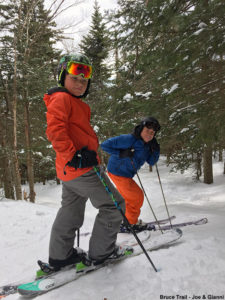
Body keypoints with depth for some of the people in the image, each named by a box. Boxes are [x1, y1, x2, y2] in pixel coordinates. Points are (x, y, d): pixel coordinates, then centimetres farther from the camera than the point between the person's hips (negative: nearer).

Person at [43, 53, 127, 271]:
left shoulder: (77, 103, 22)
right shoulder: (61, 98, -10)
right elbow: (55, 130, -23)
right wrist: (74, 155, -26)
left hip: (69, 169, 11)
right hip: (80, 168, -11)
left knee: (70, 212, 19)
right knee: (114, 204, 0)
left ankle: (60, 256, 31)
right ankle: (101, 252, 12)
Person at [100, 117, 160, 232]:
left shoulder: (147, 144, 1)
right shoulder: (129, 139, -24)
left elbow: (151, 162, 6)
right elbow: (105, 145, -23)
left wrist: (156, 150, -10)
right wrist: (121, 154, -29)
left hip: (126, 174, 9)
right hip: (118, 173, -9)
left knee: (129, 198, 23)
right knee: (138, 196, -3)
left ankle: (124, 222, 40)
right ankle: (130, 223, 15)